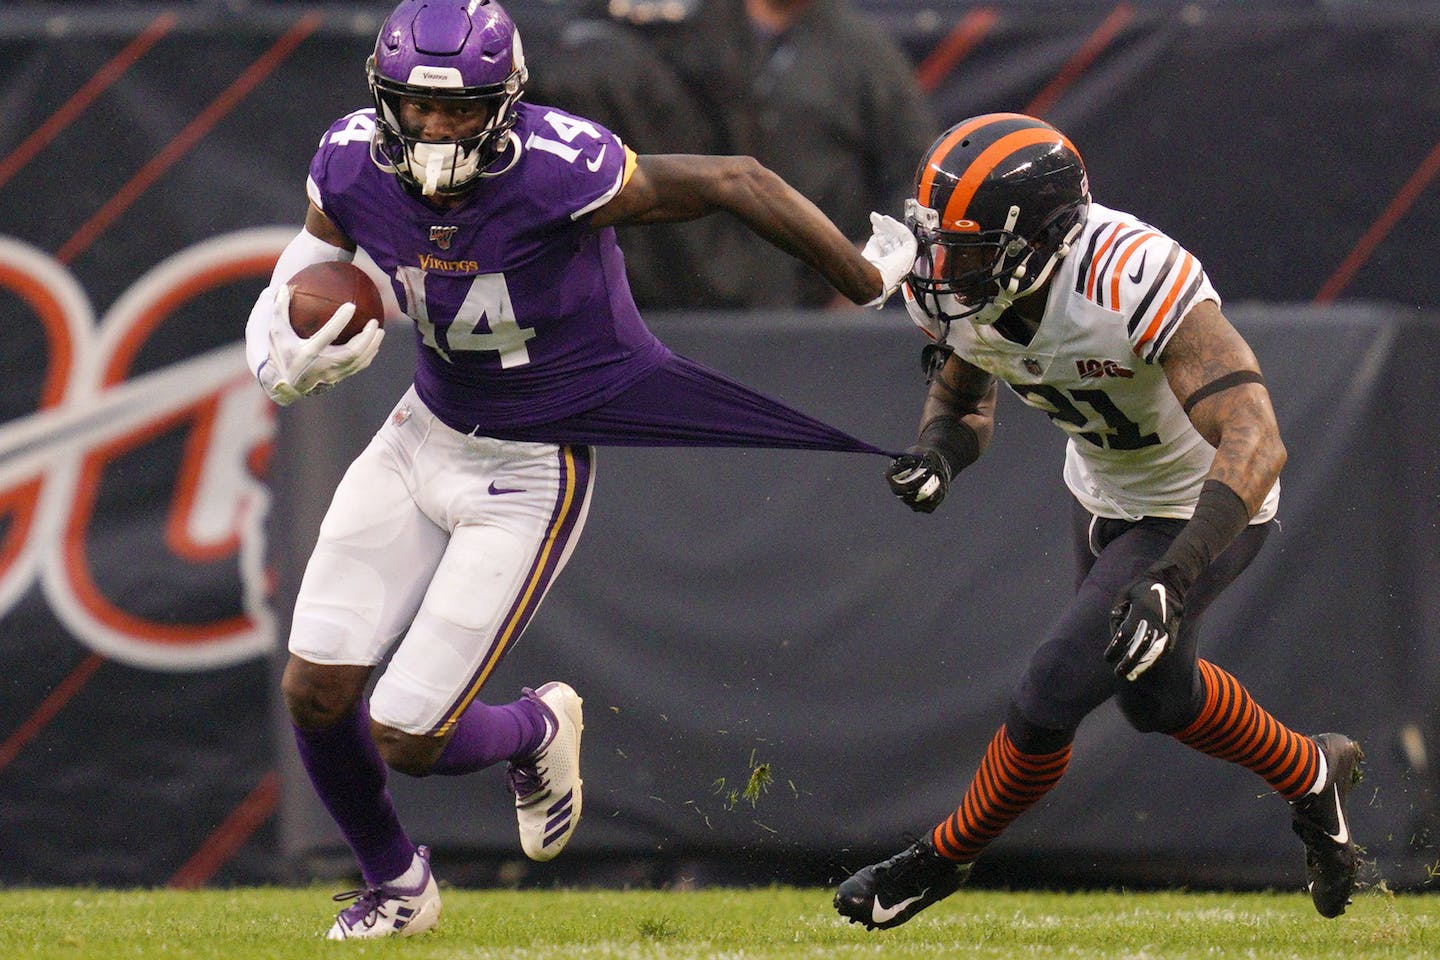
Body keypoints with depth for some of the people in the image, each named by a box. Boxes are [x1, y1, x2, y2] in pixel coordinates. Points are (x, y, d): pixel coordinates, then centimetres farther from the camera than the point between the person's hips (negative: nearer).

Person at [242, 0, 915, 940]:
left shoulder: (556, 172, -30)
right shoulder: (354, 168, -14)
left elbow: (739, 183, -22)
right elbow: (285, 307, 0)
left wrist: (873, 282, -14)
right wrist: (293, 365, -25)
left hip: (530, 472, -5)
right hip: (425, 434, 5)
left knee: (405, 738, -7)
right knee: (315, 692, 0)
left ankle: (536, 730, 30)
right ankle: (396, 884, 30)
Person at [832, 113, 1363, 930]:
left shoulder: (1133, 282, -41)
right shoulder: (957, 288, -19)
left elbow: (1255, 444, -46)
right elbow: (964, 404, 2)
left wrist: (1172, 578, -55)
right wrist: (938, 453, -23)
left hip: (1195, 512, -8)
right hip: (1104, 493, 8)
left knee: (1049, 701, -11)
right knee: (1156, 695, 26)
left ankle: (945, 861, 17)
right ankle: (1312, 776, 53)